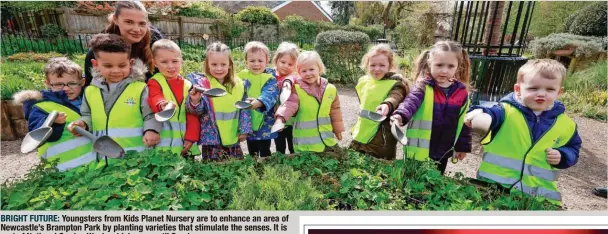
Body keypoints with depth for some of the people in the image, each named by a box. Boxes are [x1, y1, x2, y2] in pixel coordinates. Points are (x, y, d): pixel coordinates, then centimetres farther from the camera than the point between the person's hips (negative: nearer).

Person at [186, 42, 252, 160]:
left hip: (233, 138, 4)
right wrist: (195, 101, -35)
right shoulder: (202, 84, -9)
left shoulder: (238, 84, 1)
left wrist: (244, 130, 2)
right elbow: (197, 110, -14)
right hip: (212, 138, -3)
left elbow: (245, 109, 6)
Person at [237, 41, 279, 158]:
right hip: (248, 123, 4)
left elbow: (270, 95, -26)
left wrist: (258, 102, -44)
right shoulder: (242, 76, 2)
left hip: (264, 125, -4)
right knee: (252, 153, 21)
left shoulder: (270, 79, -9)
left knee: (265, 153, 8)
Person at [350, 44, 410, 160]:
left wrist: (387, 105, -56)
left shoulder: (396, 84, -12)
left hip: (382, 143, -6)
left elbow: (395, 98, -34)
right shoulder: (363, 81, 5)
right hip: (359, 138, 6)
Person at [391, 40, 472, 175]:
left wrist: (463, 146, 11)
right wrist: (400, 115, -49)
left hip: (443, 152, 4)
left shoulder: (462, 92, 1)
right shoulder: (423, 87, -9)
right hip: (419, 150, -3)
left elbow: (464, 122, 8)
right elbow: (411, 101, -29)